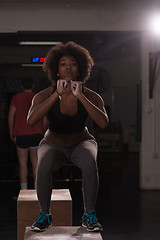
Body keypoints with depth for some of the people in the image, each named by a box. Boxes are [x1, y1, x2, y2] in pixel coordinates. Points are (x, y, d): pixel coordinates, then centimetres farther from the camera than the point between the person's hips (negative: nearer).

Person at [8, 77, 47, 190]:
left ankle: (24, 191, 1)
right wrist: (42, 132, 20)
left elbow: (11, 116, -2)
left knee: (23, 163, 3)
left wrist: (11, 133, 6)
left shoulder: (16, 98, 3)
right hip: (37, 133, 1)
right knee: (36, 163, 6)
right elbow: (44, 119, 6)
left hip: (21, 134, -1)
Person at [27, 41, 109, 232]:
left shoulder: (90, 96, -17)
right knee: (44, 166, -34)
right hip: (53, 145, 0)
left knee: (90, 162, -35)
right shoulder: (44, 96, -18)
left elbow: (104, 123, -32)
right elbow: (31, 120, -35)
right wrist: (57, 94, -38)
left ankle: (89, 215, -19)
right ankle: (44, 214, -13)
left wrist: (81, 96, -37)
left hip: (82, 143, 0)